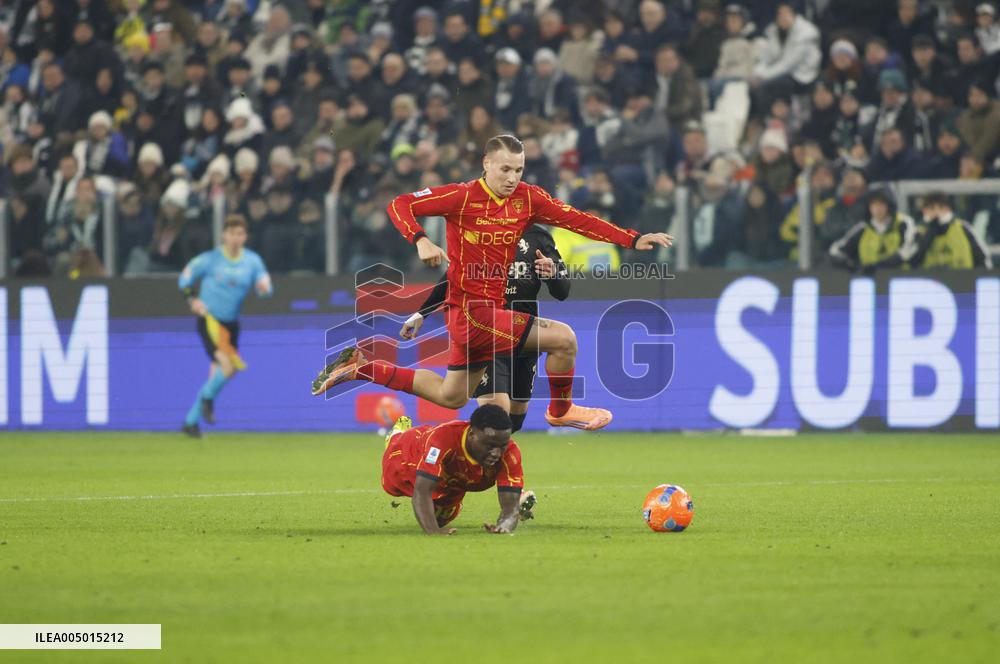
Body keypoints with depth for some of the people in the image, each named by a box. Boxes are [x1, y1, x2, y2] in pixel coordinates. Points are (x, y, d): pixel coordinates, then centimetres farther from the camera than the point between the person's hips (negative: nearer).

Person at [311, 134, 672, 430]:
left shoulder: (527, 197, 0)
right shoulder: (463, 197, -15)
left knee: (450, 397, 23)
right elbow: (399, 205, -14)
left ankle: (360, 367, 32)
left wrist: (633, 240, -12)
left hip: (494, 308, 8)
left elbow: (577, 219, -4)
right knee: (563, 337, -13)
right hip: (471, 310, -8)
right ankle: (561, 411, 12)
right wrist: (420, 240, -32)